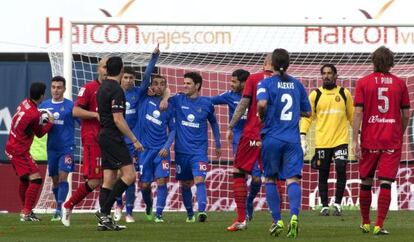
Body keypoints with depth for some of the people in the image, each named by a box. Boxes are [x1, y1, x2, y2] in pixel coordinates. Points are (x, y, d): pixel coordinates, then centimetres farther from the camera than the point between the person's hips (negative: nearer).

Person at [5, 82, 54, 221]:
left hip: (11, 148, 10)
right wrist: (50, 123, 8)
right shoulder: (34, 114, -23)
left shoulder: (25, 103, 0)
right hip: (20, 151, -10)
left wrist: (41, 117, 8)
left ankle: (26, 211, 29)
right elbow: (40, 133, -6)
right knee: (35, 179, -11)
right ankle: (26, 213, -14)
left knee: (24, 180, 20)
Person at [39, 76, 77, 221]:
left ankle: (59, 210, -18)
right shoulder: (44, 106, 9)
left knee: (63, 177, -15)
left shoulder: (70, 106, -3)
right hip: (52, 148, 5)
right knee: (55, 180, 10)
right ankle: (59, 208, 22)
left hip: (66, 148, -5)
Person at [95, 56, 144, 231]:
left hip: (104, 136, 9)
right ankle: (104, 211, -17)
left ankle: (104, 218, 2)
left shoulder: (103, 87, 14)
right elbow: (118, 119, -19)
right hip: (113, 138, -9)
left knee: (109, 180, 7)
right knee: (129, 175, -11)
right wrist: (134, 140, -15)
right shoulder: (116, 90, -14)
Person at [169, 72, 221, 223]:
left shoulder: (206, 104, 3)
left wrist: (218, 144, 20)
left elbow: (213, 122, 17)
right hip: (181, 150, 2)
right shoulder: (178, 100, 2)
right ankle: (190, 214, 25)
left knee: (199, 180, -20)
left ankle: (201, 211, -32)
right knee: (184, 184, 10)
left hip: (199, 150, -2)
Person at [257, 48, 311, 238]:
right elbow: (307, 112, 15)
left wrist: (262, 116, -2)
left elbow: (262, 103, -22)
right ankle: (294, 215, -30)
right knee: (292, 179, -6)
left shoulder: (266, 83, -2)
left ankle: (277, 221, 11)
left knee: (270, 179, 14)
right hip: (292, 140, 2)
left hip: (272, 138, -2)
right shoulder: (297, 84, 9)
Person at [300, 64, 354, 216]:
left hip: (340, 140, -1)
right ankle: (324, 206, 15)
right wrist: (302, 137, -4)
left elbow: (352, 116, 14)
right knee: (323, 175, 5)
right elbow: (307, 117, 6)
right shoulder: (315, 95, 5)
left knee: (341, 170, -14)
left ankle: (337, 204, -3)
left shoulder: (344, 94, 7)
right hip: (322, 142, 1)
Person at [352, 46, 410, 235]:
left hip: (369, 141, 0)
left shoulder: (363, 83, -1)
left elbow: (358, 112, -7)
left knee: (366, 182, 14)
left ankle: (365, 223, 23)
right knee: (385, 183, -3)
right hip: (392, 140, 0)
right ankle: (379, 225, -11)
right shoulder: (399, 83, 3)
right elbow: (406, 114, 6)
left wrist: (355, 140, -6)